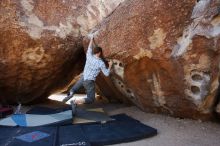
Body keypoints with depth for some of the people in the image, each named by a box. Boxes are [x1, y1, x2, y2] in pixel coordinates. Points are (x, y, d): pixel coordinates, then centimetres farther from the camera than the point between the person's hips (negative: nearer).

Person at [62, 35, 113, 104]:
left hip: (82, 78, 4)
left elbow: (89, 48, 20)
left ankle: (70, 94, -9)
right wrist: (110, 66, 10)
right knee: (91, 100, 6)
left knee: (73, 89, 27)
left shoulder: (89, 56, -2)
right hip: (89, 82, -4)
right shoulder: (101, 63, -12)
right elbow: (106, 74, -3)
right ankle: (76, 101, -15)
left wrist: (91, 40, 32)